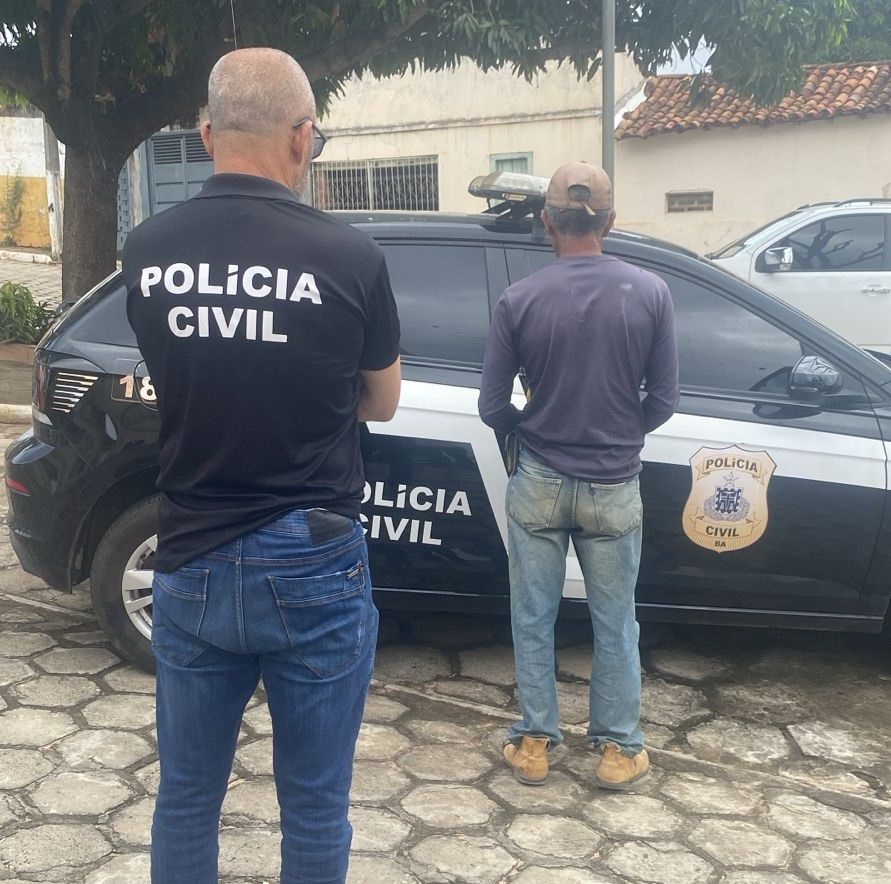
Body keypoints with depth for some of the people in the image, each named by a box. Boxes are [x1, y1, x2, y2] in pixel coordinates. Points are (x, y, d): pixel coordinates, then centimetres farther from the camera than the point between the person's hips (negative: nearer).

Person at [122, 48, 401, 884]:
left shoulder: (145, 251, -4)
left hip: (190, 565, 3)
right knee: (314, 807, 13)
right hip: (313, 569, -3)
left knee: (186, 794, 19)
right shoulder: (349, 257, -13)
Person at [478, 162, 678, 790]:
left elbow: (493, 408, -7)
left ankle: (535, 743, 25)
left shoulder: (519, 300, -11)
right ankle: (619, 749, 26)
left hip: (539, 484, 0)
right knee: (615, 624, 15)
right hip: (614, 487, 1)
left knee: (533, 619, 14)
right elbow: (664, 400, -4)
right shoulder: (650, 294, -9)